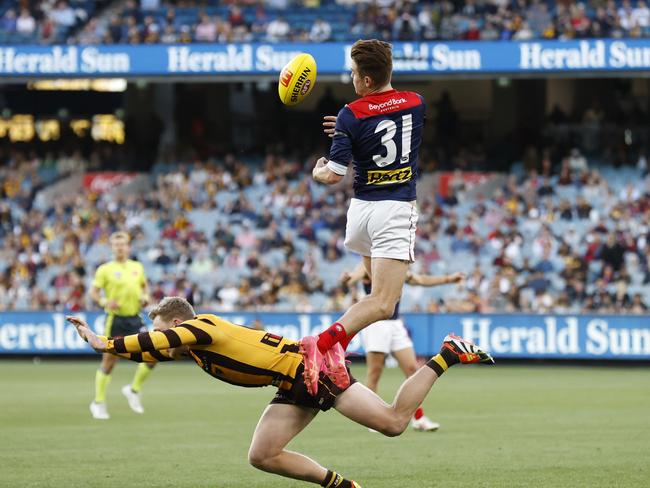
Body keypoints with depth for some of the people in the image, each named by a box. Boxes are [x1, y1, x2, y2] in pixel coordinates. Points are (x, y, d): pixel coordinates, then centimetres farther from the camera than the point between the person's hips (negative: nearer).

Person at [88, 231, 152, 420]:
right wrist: (105, 302, -22)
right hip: (115, 319, -4)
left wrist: (145, 297, 3)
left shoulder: (137, 267, 10)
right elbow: (93, 292, -3)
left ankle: (133, 390, 12)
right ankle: (98, 403, 11)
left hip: (135, 318, 4)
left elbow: (144, 285, 25)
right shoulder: (105, 269, -2)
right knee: (109, 361, -2)